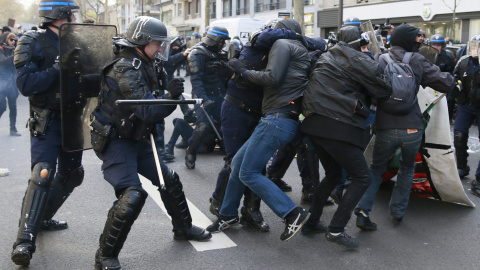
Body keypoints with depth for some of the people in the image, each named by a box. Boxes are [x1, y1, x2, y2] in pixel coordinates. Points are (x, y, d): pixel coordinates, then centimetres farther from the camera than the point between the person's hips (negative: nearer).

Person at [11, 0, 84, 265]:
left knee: (71, 174, 15)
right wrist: (58, 67, -27)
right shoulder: (36, 44, -12)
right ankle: (25, 240, -17)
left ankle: (42, 218, 34)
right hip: (46, 122, -7)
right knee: (43, 173, -20)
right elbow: (25, 84, -21)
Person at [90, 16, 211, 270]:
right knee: (132, 196, -19)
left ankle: (183, 228, 34)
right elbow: (146, 111, -28)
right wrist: (170, 97, -42)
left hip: (136, 138, 9)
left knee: (170, 180, 14)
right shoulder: (125, 69, -21)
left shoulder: (145, 65, 7)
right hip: (114, 141, -9)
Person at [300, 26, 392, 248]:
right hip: (337, 127, -9)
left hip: (315, 123, 9)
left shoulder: (326, 57, 20)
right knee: (361, 178, 2)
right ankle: (336, 229, -2)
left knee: (333, 175, 23)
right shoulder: (358, 60, -4)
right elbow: (384, 90, -4)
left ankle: (310, 222, 24)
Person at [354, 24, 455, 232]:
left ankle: (363, 210, 1)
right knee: (407, 168, 25)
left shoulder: (379, 61, 2)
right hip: (412, 129, -1)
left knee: (376, 169, 19)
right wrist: (450, 77, 16)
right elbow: (446, 84, -3)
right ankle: (398, 211, 26)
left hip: (385, 129, 1)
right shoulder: (417, 61, -2)